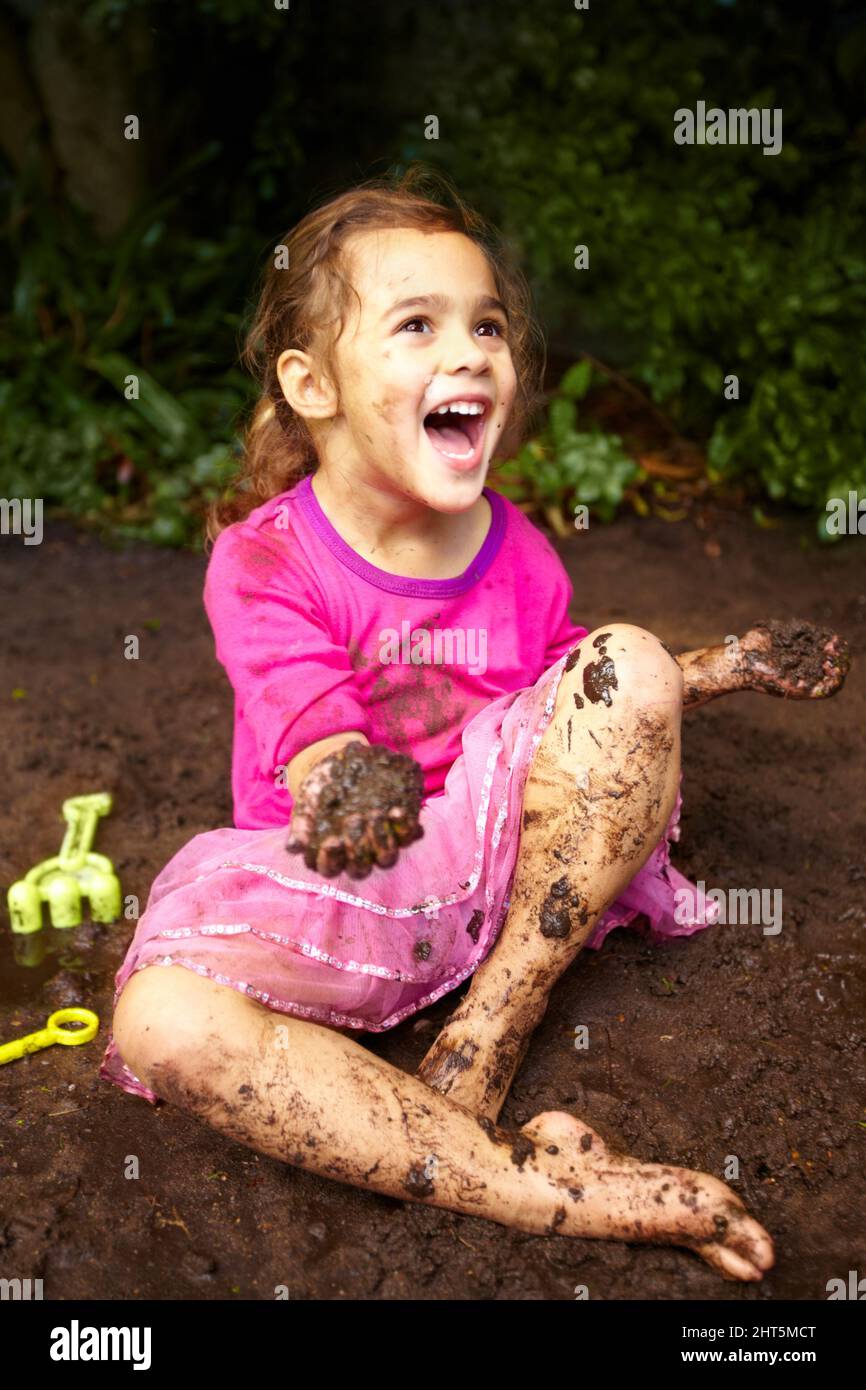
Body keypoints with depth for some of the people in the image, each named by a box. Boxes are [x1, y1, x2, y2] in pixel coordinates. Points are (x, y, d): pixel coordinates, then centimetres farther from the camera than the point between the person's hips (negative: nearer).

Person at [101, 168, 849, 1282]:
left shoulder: (516, 552, 0)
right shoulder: (263, 562, -13)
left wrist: (728, 665, 3)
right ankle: (529, 1182, -27)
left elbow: (594, 700, 15)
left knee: (636, 660, -19)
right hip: (344, 892, -3)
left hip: (500, 857, 4)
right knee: (162, 1025, -31)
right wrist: (352, 784, -47)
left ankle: (482, 1046, -19)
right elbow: (314, 747, -23)